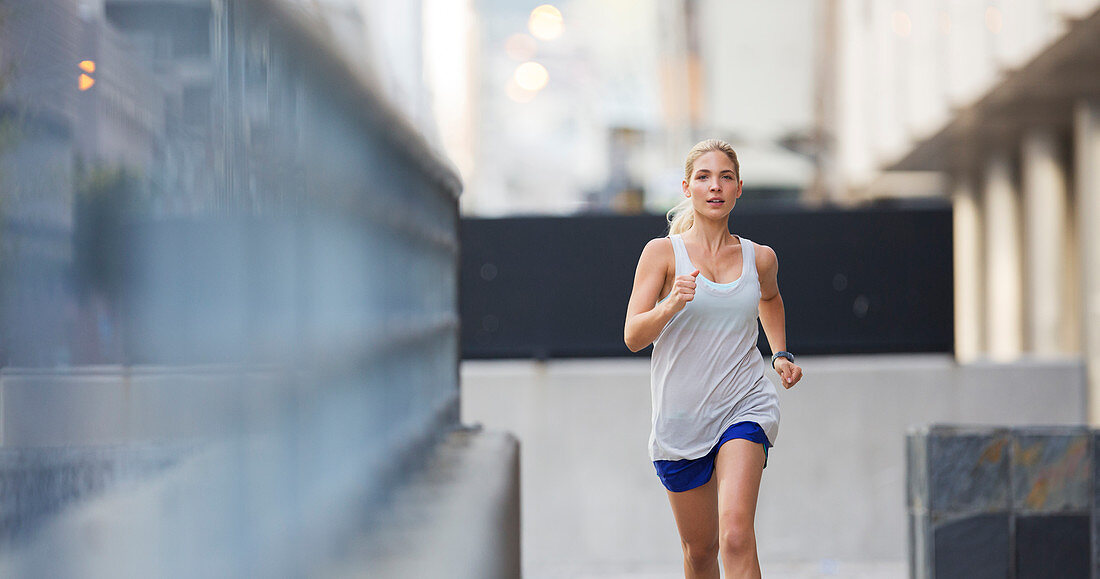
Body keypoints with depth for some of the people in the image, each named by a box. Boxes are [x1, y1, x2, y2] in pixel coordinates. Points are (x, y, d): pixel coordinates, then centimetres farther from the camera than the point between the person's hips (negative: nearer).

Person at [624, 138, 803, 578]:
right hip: (681, 415, 0)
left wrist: (781, 353, 17)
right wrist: (672, 304, -27)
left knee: (736, 536, -21)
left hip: (744, 408, 0)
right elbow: (633, 336, -10)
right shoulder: (663, 253, -3)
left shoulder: (760, 258, 5)